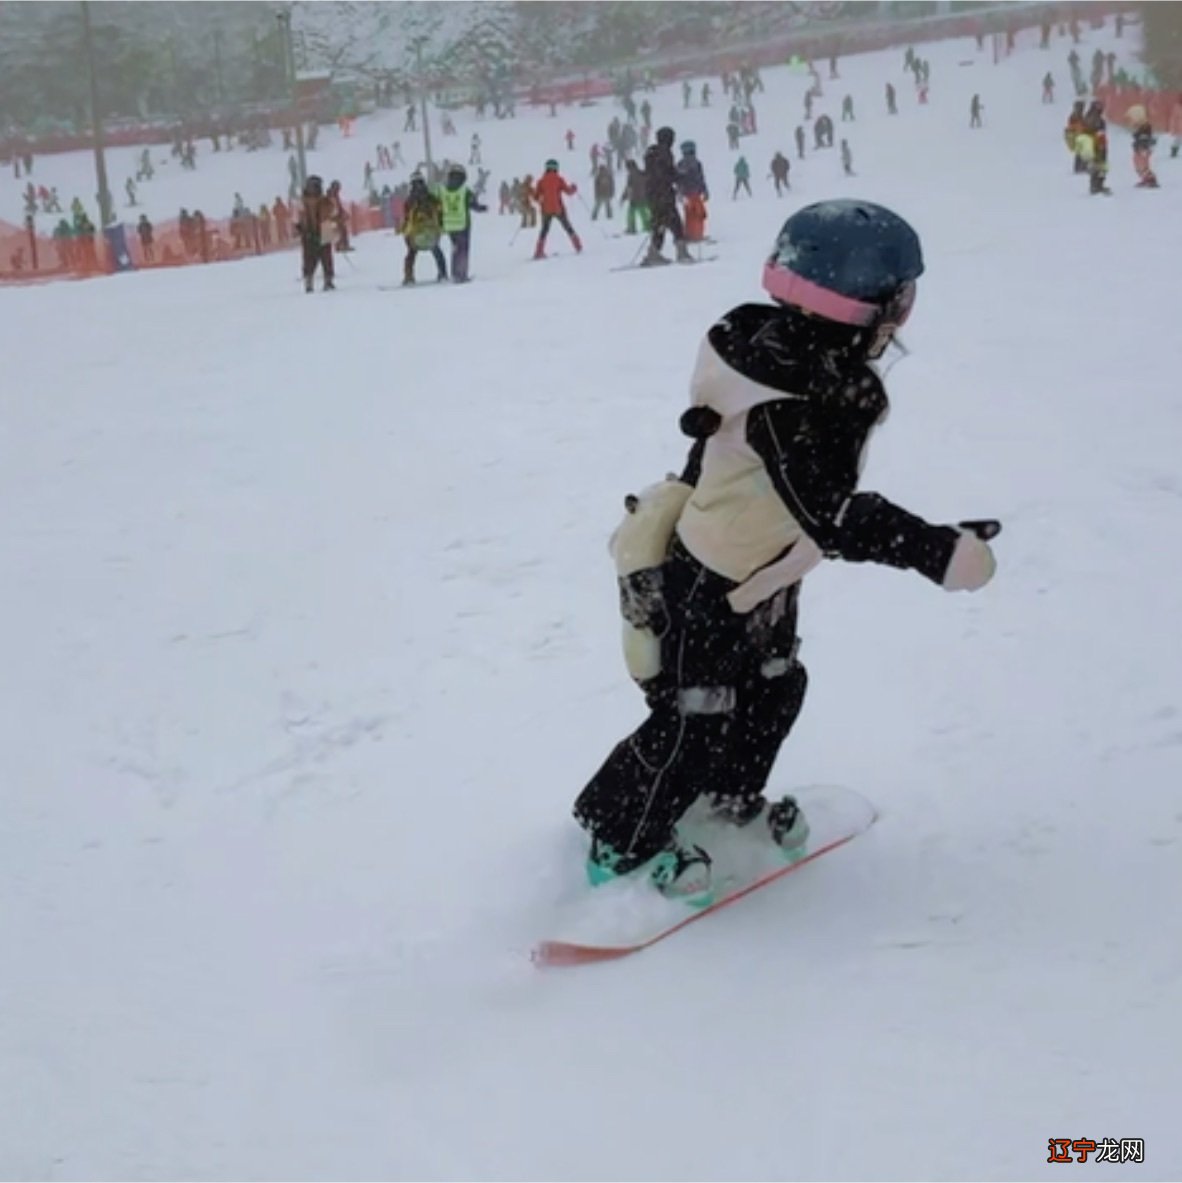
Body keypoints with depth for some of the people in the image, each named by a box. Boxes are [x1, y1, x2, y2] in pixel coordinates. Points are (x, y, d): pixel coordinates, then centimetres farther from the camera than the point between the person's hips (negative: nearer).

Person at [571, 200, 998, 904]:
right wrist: (939, 553, -42)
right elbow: (832, 515, -43)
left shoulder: (801, 361, -9)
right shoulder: (791, 409, -38)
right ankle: (620, 843, 21)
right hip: (697, 588, -10)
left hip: (760, 581, 10)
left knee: (776, 688, 24)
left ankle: (731, 798, 48)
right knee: (694, 724, 2)